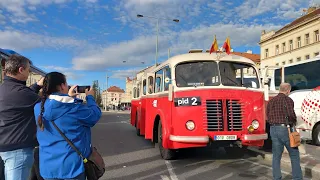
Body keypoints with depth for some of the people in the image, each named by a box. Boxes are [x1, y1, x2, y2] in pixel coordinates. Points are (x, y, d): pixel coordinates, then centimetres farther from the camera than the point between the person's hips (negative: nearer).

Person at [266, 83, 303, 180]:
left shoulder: (271, 101, 11)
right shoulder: (288, 100, -9)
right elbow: (291, 114, -20)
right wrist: (294, 122, -2)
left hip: (273, 129, 6)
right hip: (285, 129, -5)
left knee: (276, 156, 11)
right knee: (294, 155, 10)